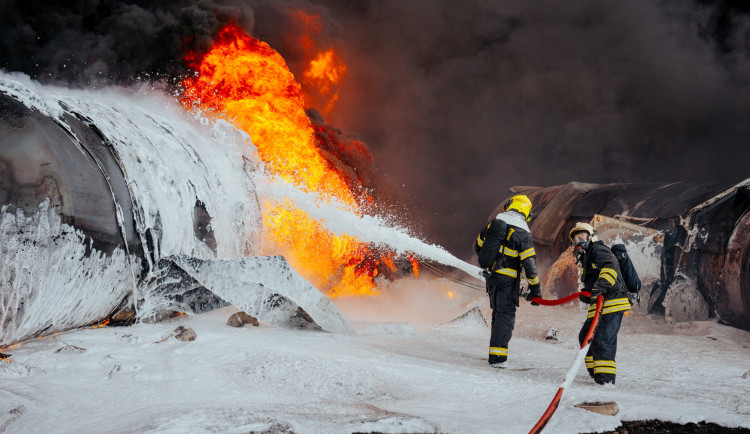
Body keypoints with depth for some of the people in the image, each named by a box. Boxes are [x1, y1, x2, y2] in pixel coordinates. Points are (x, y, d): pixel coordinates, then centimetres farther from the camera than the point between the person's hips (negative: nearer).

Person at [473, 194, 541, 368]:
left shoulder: (492, 224, 2)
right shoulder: (522, 234, -15)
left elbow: (478, 246, 15)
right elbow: (529, 263, -16)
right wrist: (535, 288, -8)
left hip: (491, 276, 6)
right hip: (508, 280, -6)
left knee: (498, 312, 20)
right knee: (506, 314, -3)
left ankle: (495, 350, 27)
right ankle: (497, 356, -11)